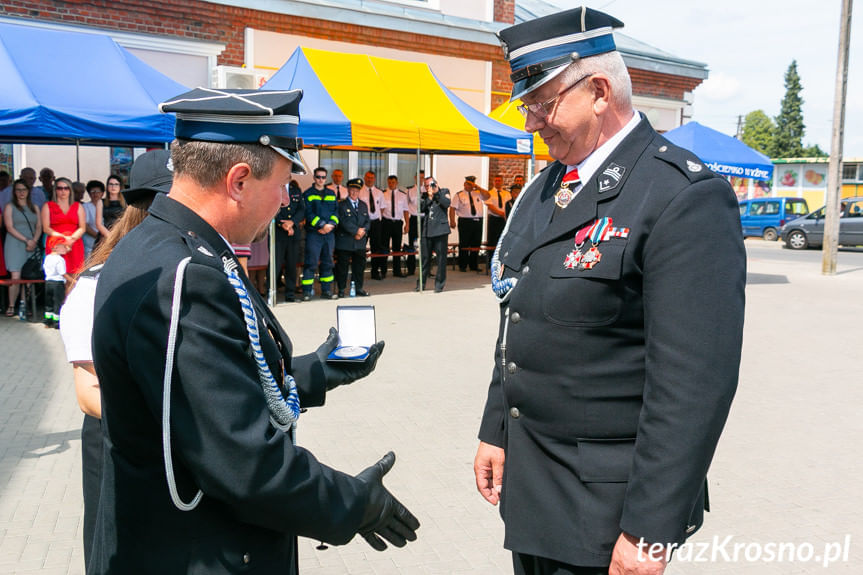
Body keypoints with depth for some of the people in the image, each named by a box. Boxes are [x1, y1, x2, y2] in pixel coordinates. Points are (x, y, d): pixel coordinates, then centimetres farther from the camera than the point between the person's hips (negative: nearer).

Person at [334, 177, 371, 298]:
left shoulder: (363, 206, 16)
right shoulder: (341, 205, -2)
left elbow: (368, 221, 10)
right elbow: (344, 222, -12)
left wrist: (363, 231, -9)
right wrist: (356, 231, -16)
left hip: (360, 243, 5)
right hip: (345, 242, -5)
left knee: (360, 265, 8)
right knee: (342, 266, 0)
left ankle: (358, 288, 19)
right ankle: (341, 289, 9)